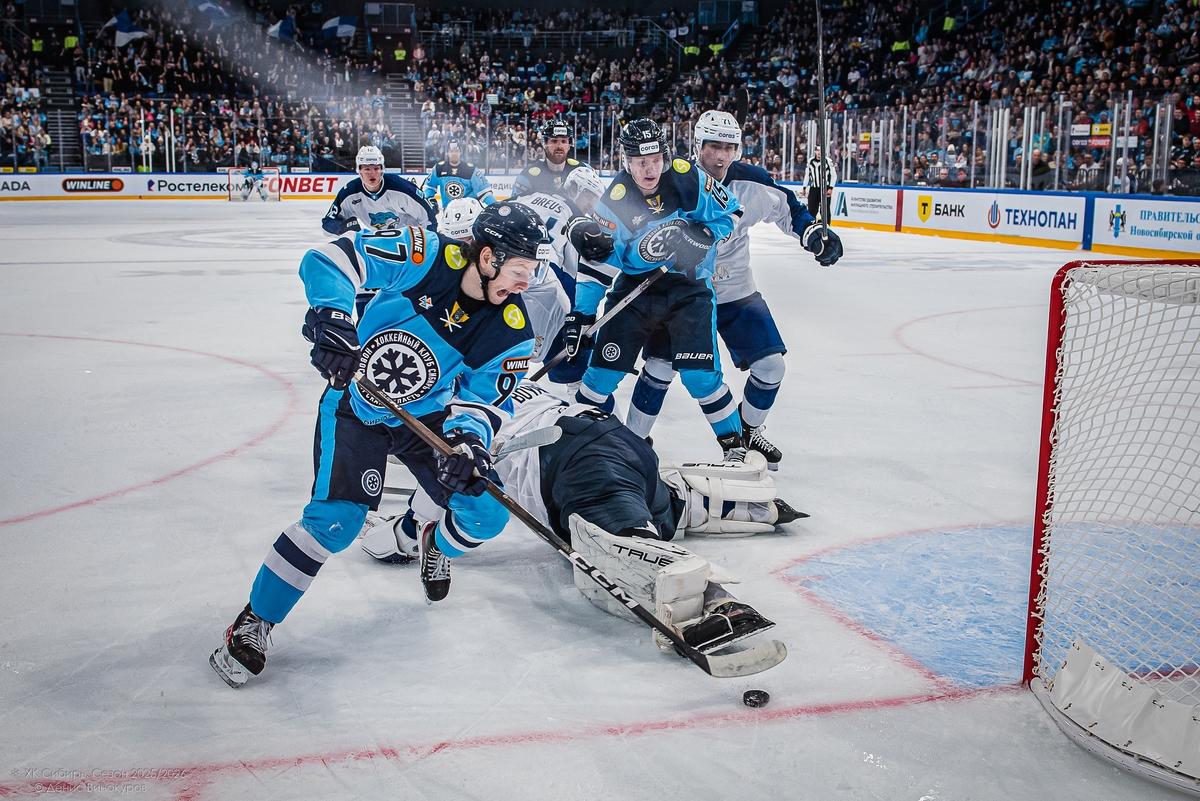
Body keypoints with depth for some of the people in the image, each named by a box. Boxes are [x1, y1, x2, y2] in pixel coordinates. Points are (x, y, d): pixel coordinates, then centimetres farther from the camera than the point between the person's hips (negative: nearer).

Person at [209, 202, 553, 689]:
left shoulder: (511, 331, -14)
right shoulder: (428, 256, -24)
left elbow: (483, 398, -13)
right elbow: (329, 259, -27)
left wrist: (467, 439, -34)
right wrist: (331, 319, -44)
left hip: (427, 416, 4)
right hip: (354, 405, -4)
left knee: (486, 514, -5)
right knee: (334, 521, -18)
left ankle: (438, 544, 34)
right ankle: (253, 623, 1)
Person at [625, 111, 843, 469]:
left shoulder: (750, 182, -8)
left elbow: (786, 207, 5)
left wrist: (814, 233, -9)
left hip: (736, 291, 3)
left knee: (771, 365, 0)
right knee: (661, 366, -13)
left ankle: (748, 431, 26)